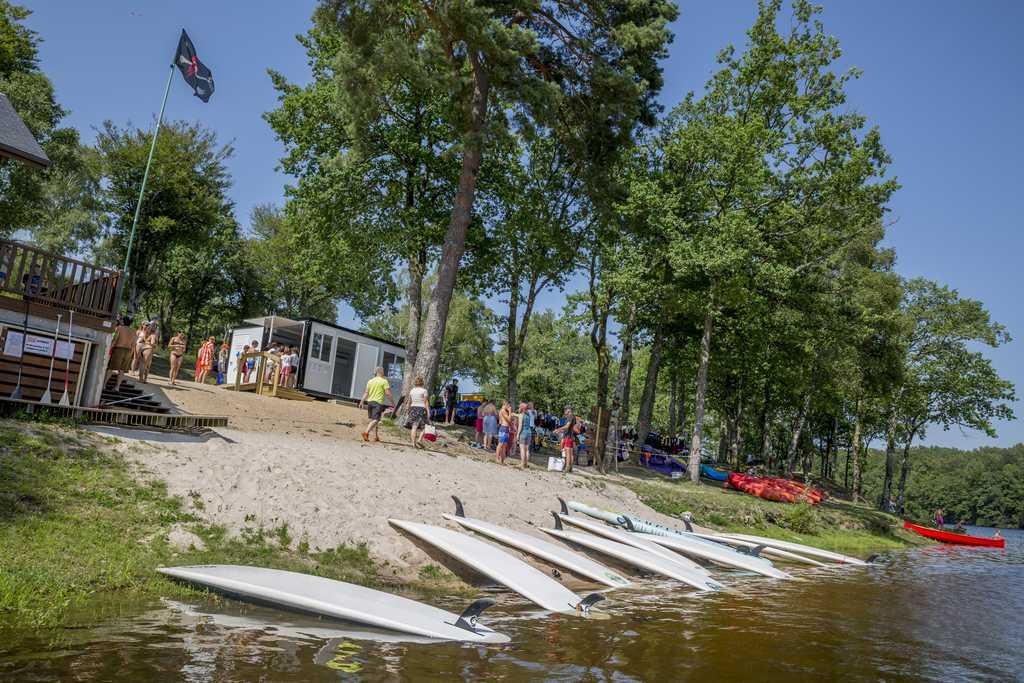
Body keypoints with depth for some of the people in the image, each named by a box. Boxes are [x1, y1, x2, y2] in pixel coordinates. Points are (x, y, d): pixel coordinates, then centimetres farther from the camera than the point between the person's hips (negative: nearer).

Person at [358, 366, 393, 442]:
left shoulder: (370, 381, 12)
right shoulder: (384, 381, -4)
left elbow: (366, 393, 9)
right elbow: (388, 393, -9)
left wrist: (361, 402, 12)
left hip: (370, 401, 6)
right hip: (378, 402, -6)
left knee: (373, 419, 15)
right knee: (375, 419, -8)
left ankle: (375, 436, 18)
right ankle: (366, 432, -26)